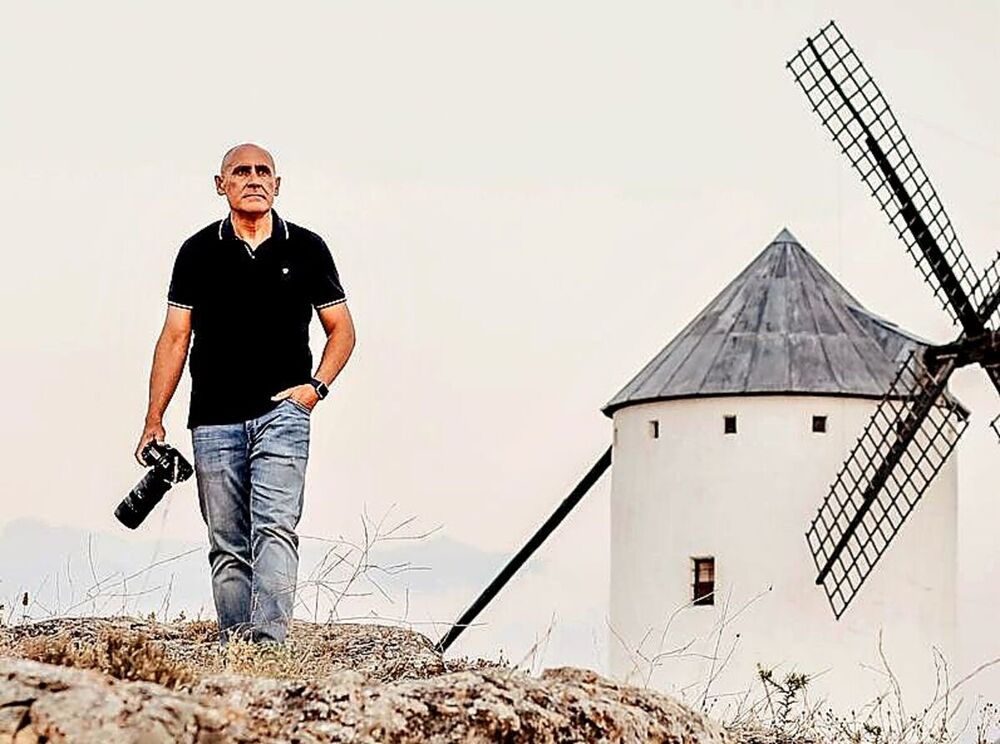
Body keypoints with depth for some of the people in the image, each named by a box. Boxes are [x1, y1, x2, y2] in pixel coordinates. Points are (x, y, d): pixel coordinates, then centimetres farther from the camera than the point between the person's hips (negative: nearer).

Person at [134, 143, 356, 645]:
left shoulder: (306, 249, 7)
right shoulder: (199, 252, 9)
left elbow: (341, 329, 14)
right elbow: (175, 338, 9)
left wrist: (317, 385, -3)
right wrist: (154, 421, 3)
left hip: (282, 412, -2)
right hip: (214, 420, 2)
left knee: (275, 528, -16)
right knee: (226, 544, 4)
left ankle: (267, 640, -25)